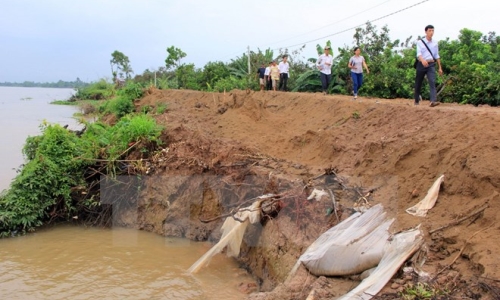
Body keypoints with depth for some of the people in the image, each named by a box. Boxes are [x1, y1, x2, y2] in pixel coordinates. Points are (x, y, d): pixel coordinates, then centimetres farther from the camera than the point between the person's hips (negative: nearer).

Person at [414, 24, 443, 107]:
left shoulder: (435, 43, 11)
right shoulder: (420, 42, 0)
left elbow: (437, 56, 16)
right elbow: (418, 53, -15)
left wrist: (440, 67, 14)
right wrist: (423, 60, -36)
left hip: (431, 65, 2)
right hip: (421, 64, -2)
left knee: (432, 82, -16)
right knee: (418, 83, 7)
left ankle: (433, 101, -27)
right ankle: (417, 100, 23)